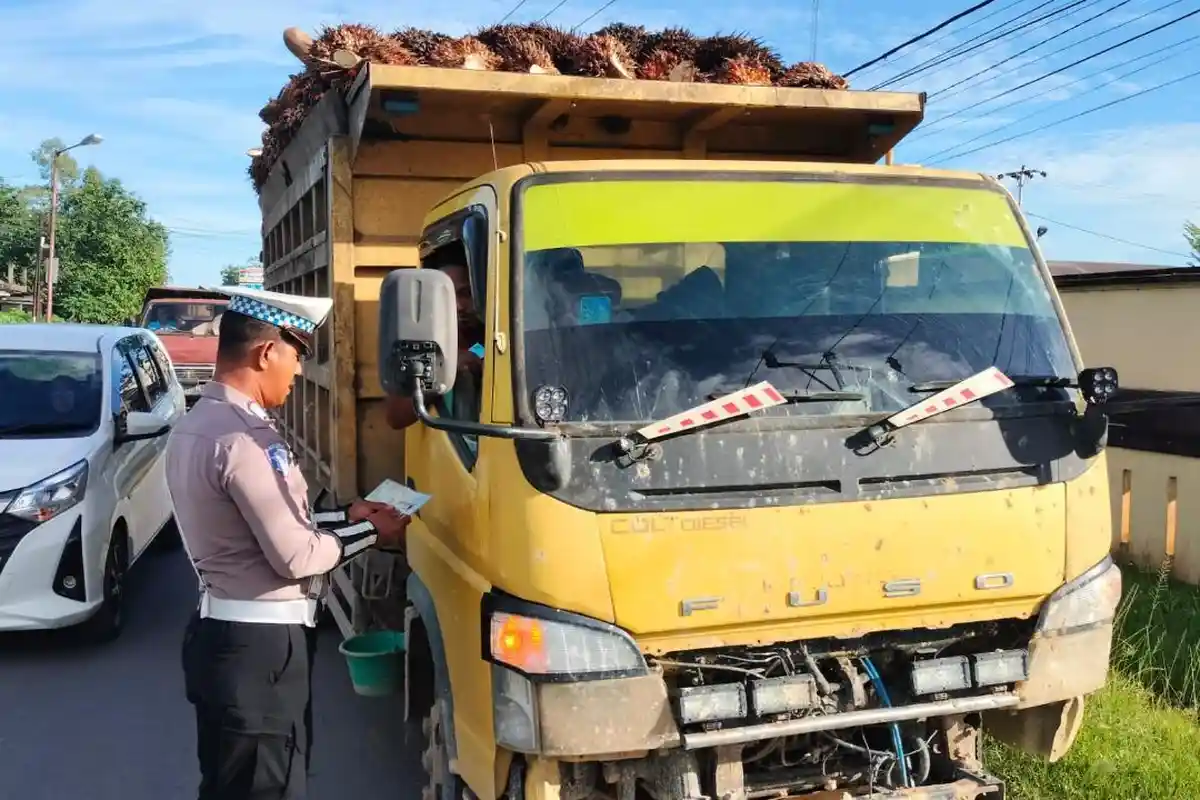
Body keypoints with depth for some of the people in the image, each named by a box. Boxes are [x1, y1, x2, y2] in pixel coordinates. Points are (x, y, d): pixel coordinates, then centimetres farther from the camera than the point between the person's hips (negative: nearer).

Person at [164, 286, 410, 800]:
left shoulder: (194, 426, 10)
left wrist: (345, 515, 10)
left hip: (222, 632, 10)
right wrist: (370, 533, -5)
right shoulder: (246, 439, -22)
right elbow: (295, 556, -20)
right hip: (260, 644, -10)